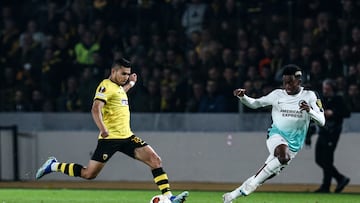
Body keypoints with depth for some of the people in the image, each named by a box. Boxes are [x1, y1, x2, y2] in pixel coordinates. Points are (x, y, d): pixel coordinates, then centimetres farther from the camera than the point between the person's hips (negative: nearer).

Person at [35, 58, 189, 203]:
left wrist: (130, 84, 38)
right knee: (89, 174, -5)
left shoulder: (118, 87, 18)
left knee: (155, 160, -7)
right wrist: (102, 128, -39)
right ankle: (53, 166, 15)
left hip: (127, 137, 8)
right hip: (110, 137, -8)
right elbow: (95, 109, -24)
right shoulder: (106, 86, -9)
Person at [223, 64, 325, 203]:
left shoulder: (309, 96, -2)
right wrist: (242, 97, -10)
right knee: (283, 156, -36)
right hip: (276, 135, -1)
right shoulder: (278, 95, 1)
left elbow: (321, 121, -6)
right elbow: (255, 104, 10)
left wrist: (309, 110, -26)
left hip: (294, 144, 1)